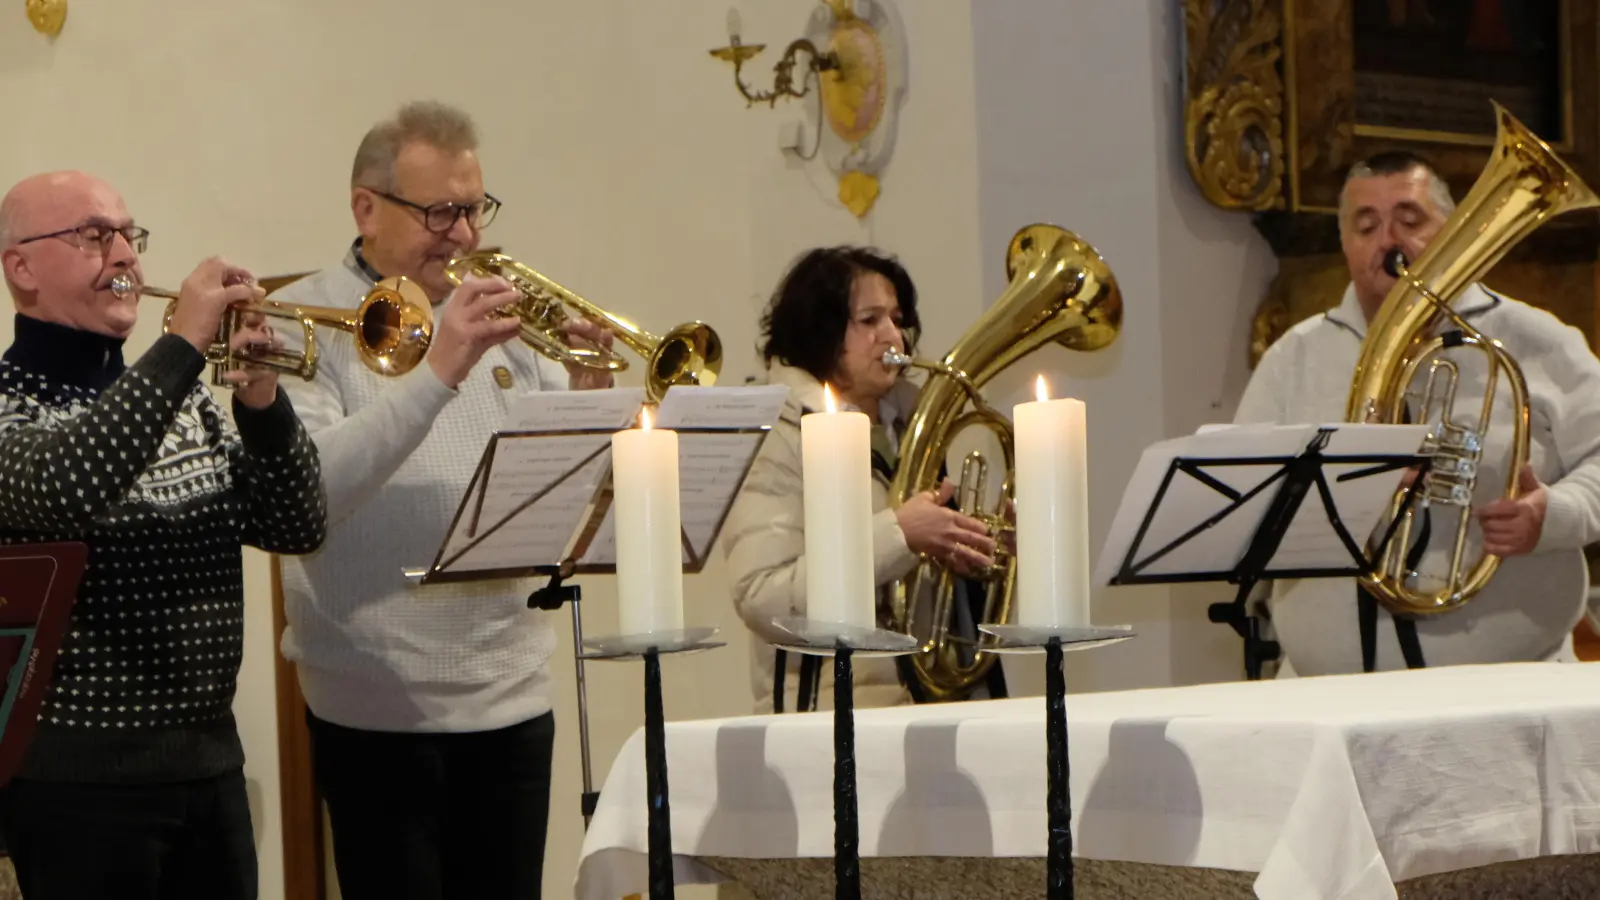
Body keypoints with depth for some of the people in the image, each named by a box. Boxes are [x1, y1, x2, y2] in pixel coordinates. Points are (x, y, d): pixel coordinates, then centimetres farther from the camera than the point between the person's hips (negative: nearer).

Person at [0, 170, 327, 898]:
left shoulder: (184, 399, 12)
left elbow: (297, 529, 6)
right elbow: (60, 489, -29)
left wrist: (261, 402, -11)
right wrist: (185, 343, -26)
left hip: (212, 757, 6)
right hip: (81, 773, -6)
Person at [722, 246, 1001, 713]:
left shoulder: (906, 424, 16)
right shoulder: (781, 439, -4)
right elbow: (761, 602, -16)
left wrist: (957, 549, 3)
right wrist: (895, 535, -20)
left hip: (929, 700, 7)